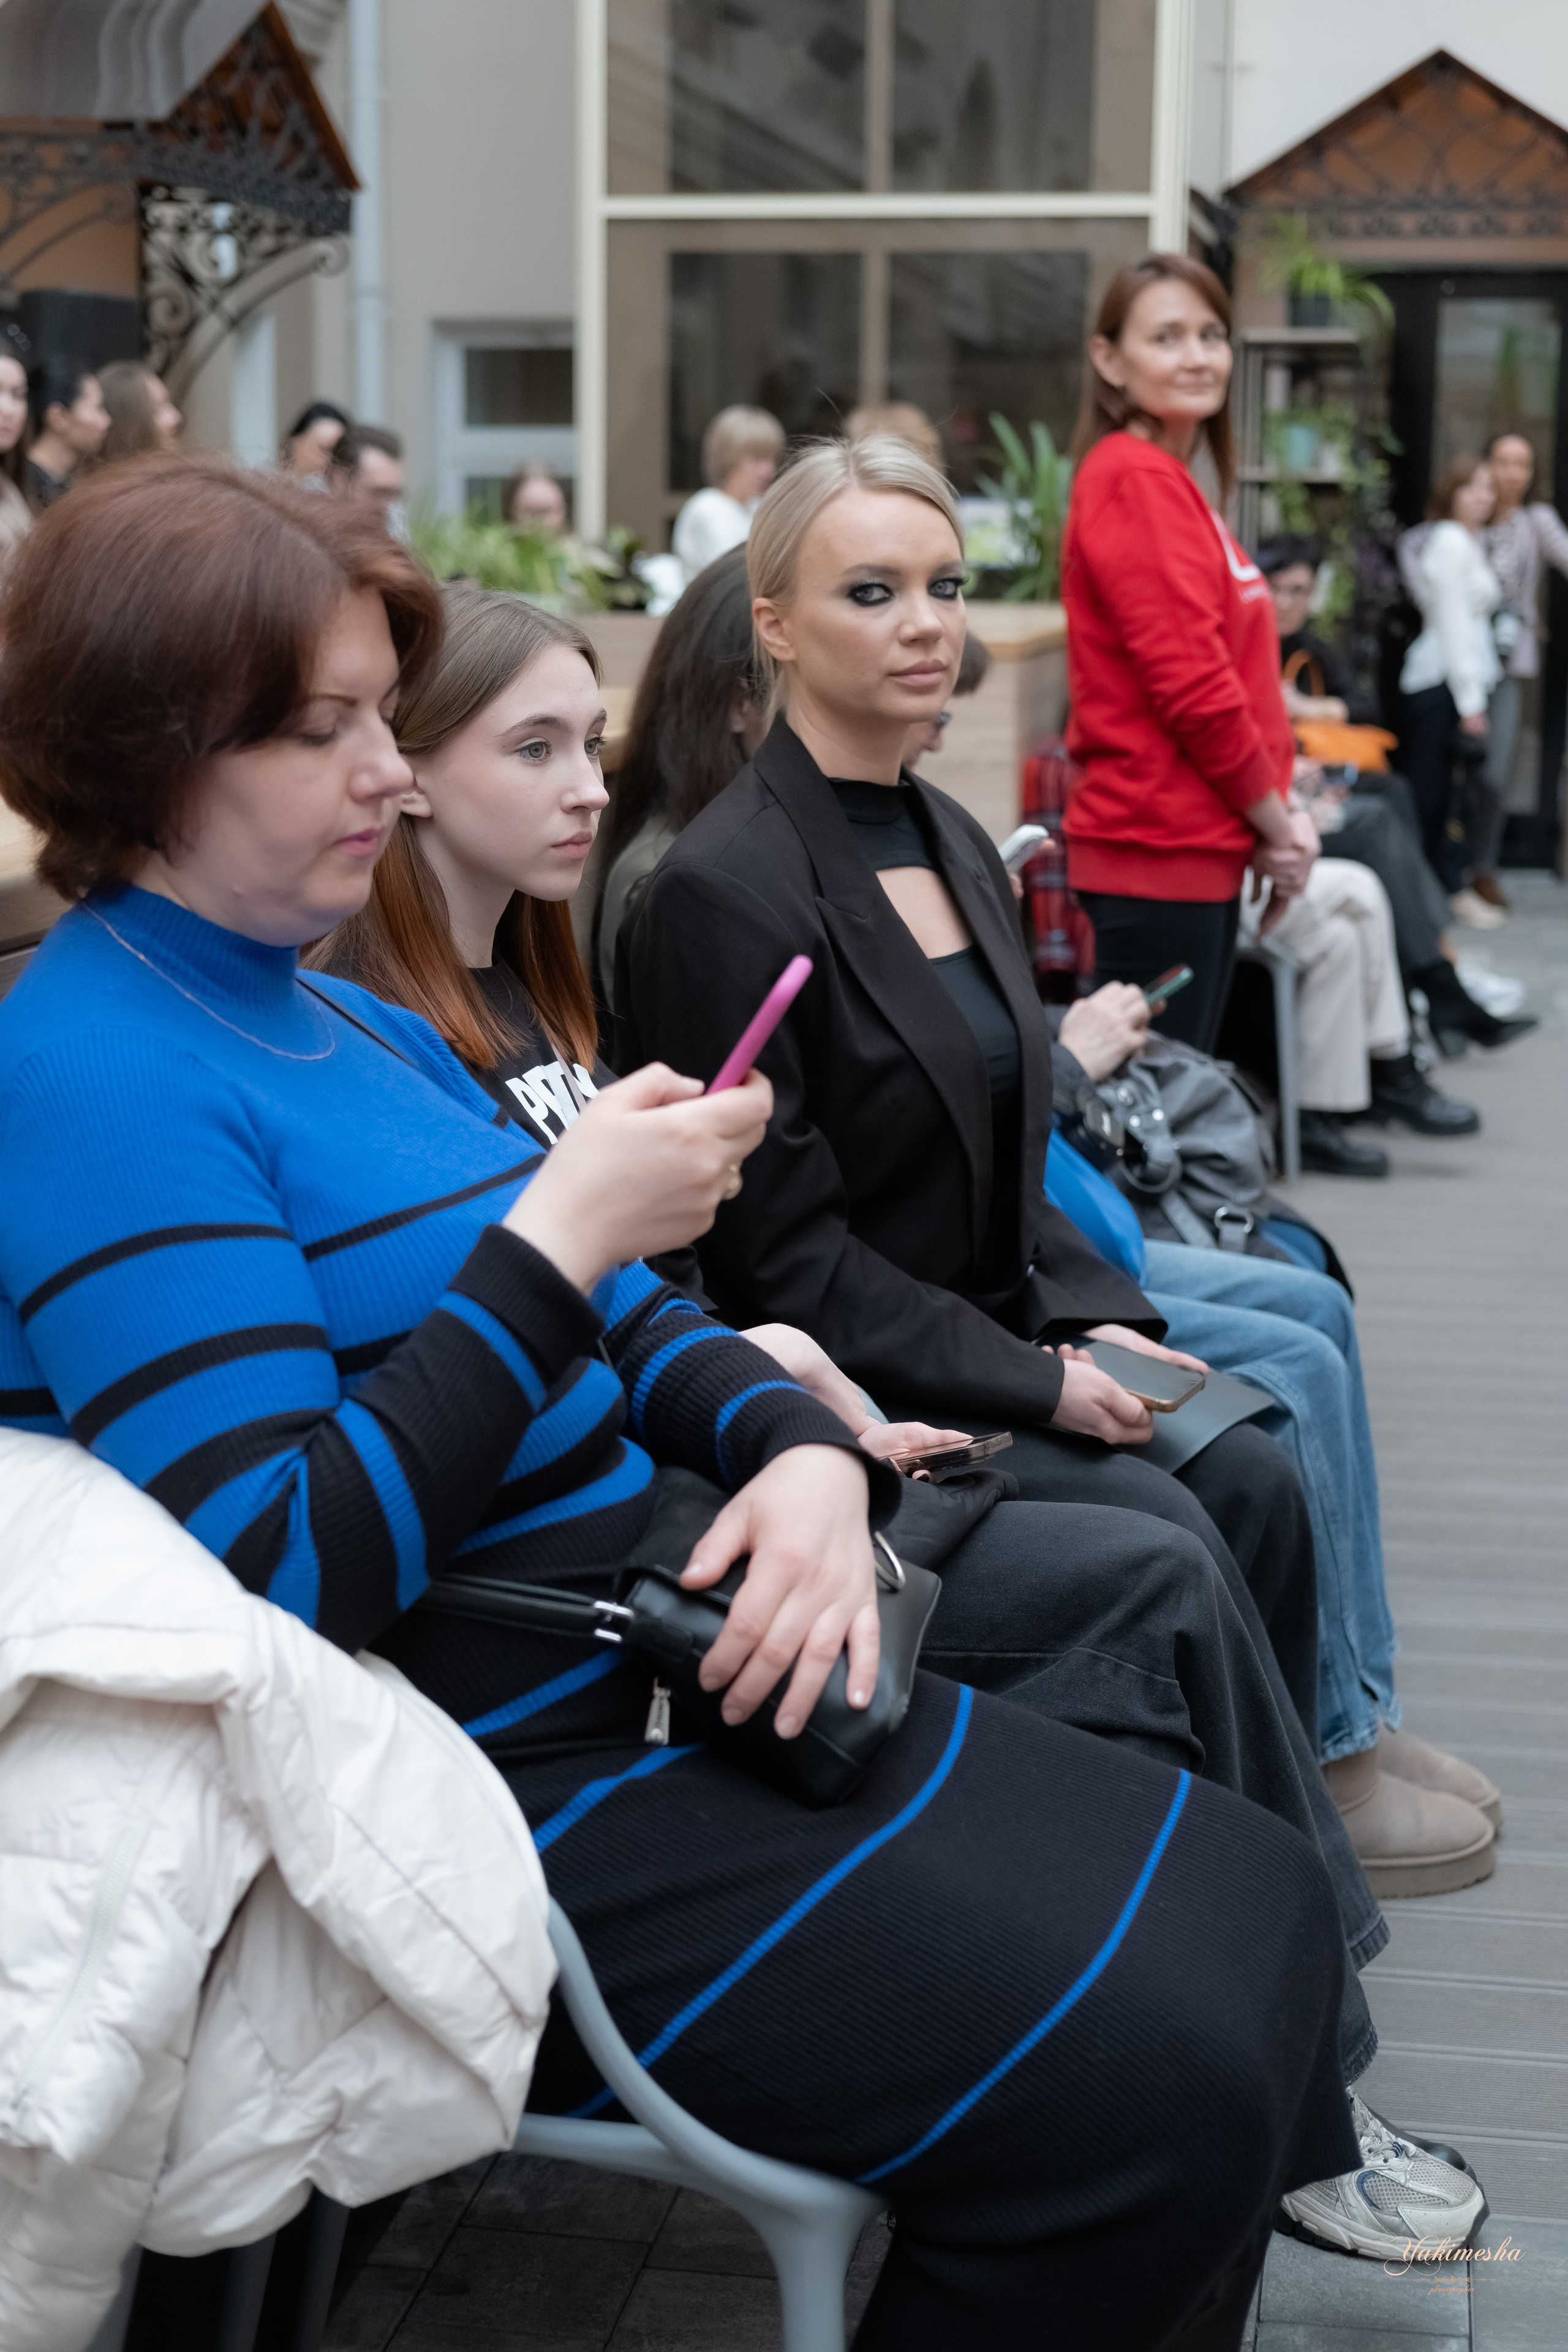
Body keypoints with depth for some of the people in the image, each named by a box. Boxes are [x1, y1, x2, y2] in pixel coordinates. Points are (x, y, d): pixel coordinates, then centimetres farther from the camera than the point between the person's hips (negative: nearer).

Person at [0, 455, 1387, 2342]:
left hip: (659, 1678, 9)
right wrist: (559, 1234, -22)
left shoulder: (354, 1023, 14)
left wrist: (803, 1455, -4)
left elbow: (616, 1332, 17)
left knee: (1256, 1898, 4)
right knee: (1147, 2081, -17)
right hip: (483, 1806, -9)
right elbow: (276, 1577, -23)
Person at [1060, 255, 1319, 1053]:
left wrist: (1274, 818, 7)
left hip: (1199, 845, 10)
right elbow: (1193, 684, -19)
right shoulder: (1134, 478, -13)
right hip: (1161, 848, -10)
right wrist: (1276, 823, -8)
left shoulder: (1167, 479, 16)